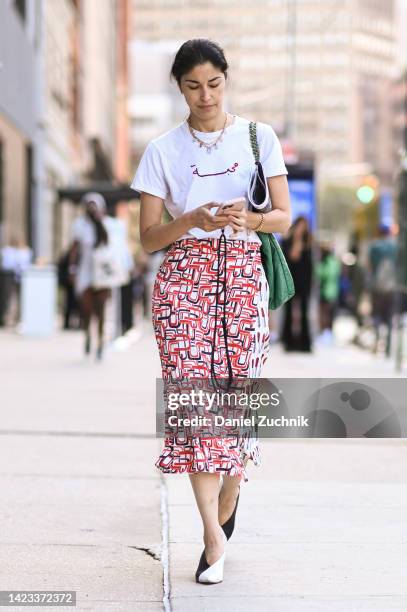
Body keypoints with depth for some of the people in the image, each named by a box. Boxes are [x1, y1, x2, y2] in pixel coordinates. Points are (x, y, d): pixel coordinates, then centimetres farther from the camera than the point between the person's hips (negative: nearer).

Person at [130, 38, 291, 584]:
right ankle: (214, 534, -8)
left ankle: (227, 499, 22)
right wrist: (194, 219, -15)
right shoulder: (162, 150, 7)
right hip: (184, 276, -1)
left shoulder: (259, 138, 8)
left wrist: (248, 219, -15)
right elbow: (149, 236, 4)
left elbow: (285, 218, 7)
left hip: (243, 273, 1)